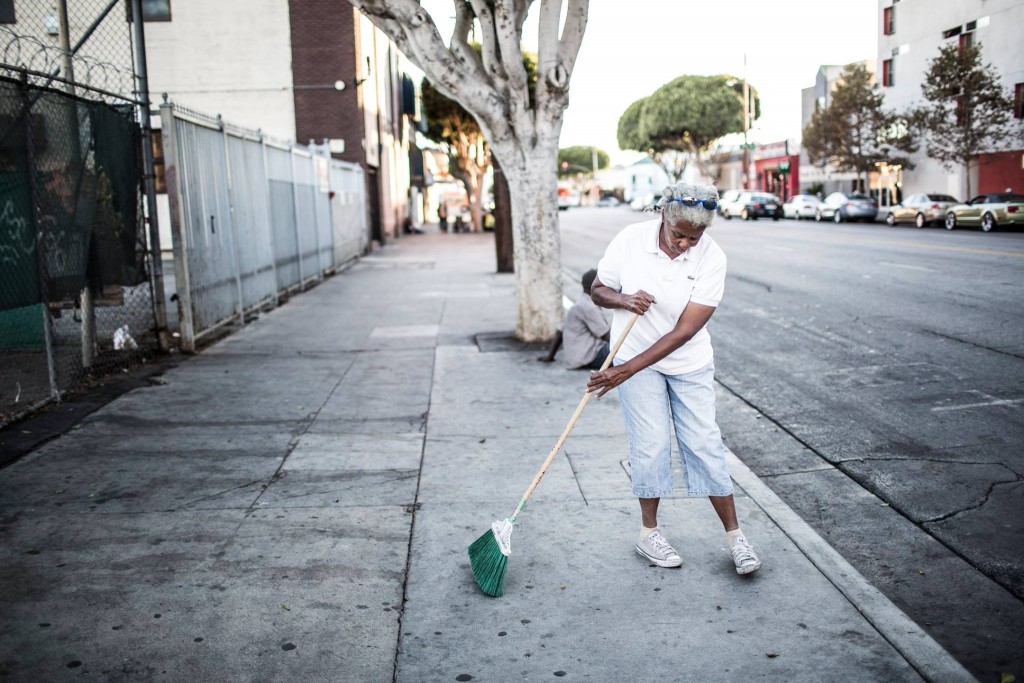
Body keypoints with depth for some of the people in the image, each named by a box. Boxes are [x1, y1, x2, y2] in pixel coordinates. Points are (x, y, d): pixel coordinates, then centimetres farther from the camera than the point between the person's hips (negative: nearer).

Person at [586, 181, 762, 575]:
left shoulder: (712, 258, -19)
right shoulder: (631, 239, -14)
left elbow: (684, 332, -22)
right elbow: (598, 290, -1)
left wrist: (627, 369, -27)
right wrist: (623, 299, -25)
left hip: (689, 364, 0)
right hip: (634, 357, 0)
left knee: (704, 444, 1)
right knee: (651, 445, -1)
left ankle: (734, 534, 15)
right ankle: (649, 532, 17)